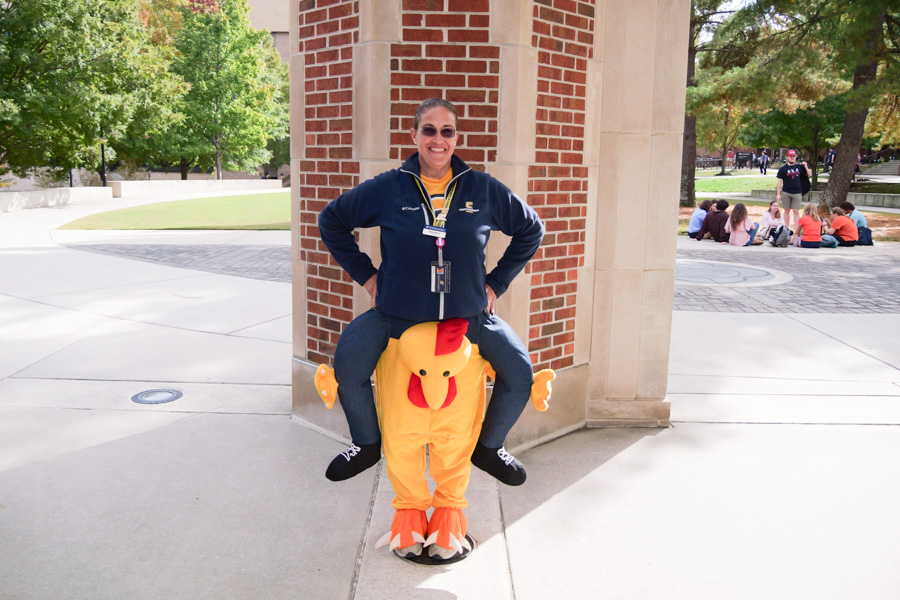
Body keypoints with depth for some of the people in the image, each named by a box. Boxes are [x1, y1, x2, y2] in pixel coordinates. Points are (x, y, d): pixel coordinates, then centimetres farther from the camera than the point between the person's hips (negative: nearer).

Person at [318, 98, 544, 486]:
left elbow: (531, 229, 13)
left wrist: (497, 282, 7)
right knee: (347, 365, -20)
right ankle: (367, 445, 11)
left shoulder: (484, 189, -1)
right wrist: (365, 275, 4)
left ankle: (489, 448, 19)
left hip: (469, 313, 1)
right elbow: (331, 222, 9)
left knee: (520, 373, -10)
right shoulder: (387, 188, -4)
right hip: (396, 312, -1)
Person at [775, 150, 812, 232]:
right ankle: (787, 228, 17)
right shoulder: (783, 168, 0)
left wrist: (806, 167, -5)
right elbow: (779, 181, -1)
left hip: (797, 193, 1)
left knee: (796, 211, -1)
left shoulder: (800, 167, 6)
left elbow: (809, 175, 11)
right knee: (787, 210, 8)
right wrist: (778, 194, -6)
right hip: (786, 193, -1)